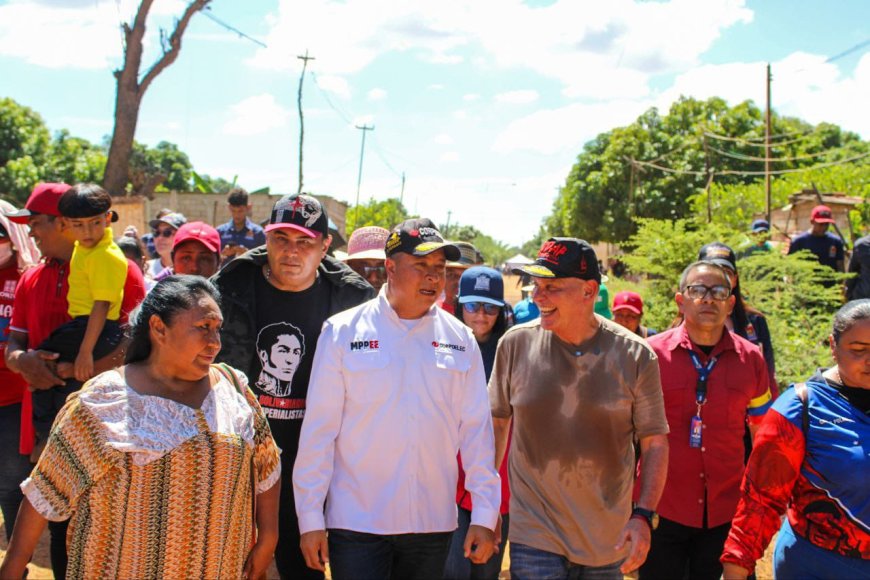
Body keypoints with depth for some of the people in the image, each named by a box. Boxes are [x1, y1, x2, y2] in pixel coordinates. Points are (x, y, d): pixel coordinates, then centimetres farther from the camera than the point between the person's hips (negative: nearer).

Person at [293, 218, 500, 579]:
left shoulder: (460, 339, 4)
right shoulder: (343, 331, -4)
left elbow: (476, 429, 5)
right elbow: (319, 429, -3)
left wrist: (484, 515, 2)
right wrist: (310, 519, -5)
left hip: (433, 523, 3)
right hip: (356, 522, -3)